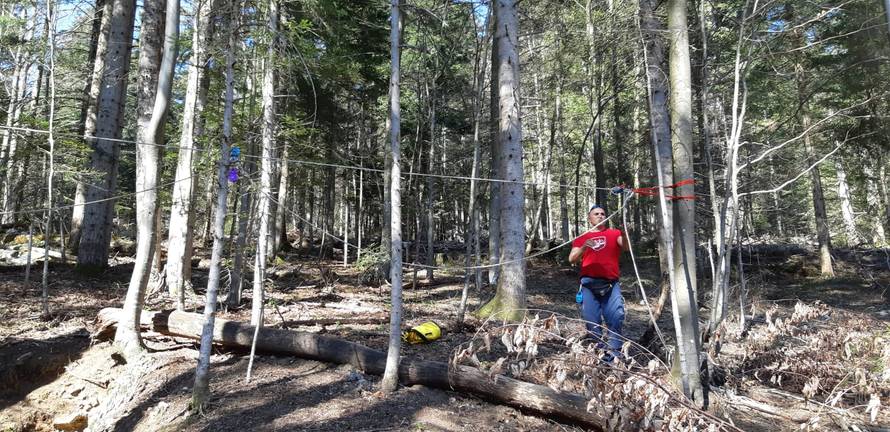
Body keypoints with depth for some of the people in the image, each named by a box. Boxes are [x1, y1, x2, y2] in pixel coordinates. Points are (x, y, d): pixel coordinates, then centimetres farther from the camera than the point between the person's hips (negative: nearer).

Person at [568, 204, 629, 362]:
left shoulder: (614, 233, 13)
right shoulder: (582, 237, 15)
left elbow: (626, 247, -5)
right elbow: (572, 259, 5)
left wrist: (623, 232, -24)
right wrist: (584, 247, -12)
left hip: (611, 284, -1)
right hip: (589, 284, 1)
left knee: (616, 316, -14)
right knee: (591, 319, -1)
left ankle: (614, 350, -8)